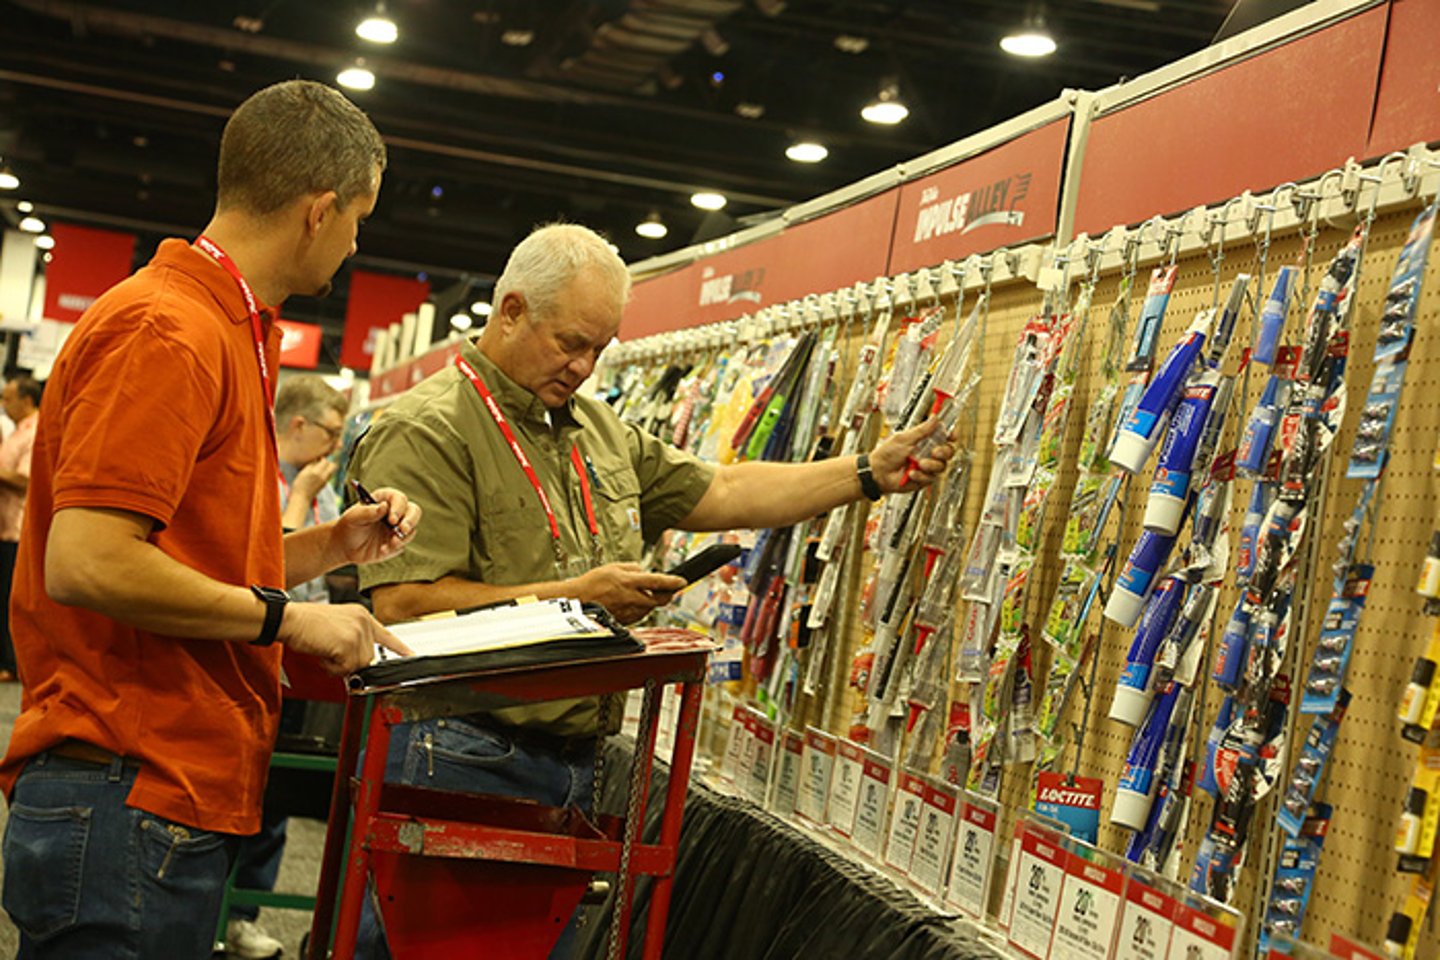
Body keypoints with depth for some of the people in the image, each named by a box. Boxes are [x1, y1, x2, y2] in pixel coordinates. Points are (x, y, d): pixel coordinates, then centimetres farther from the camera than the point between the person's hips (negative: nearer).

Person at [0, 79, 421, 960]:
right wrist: (287, 617, -15)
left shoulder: (226, 333, 18)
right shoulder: (166, 334, -14)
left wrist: (331, 546, 11)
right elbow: (86, 564, -23)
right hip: (129, 809, -10)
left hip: (182, 801, 10)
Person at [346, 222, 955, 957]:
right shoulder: (428, 432, -10)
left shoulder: (597, 430, 18)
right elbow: (400, 605, -19)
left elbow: (717, 494, 20)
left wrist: (871, 474, 12)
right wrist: (575, 595, -17)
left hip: (570, 768, 8)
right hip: (463, 757, -8)